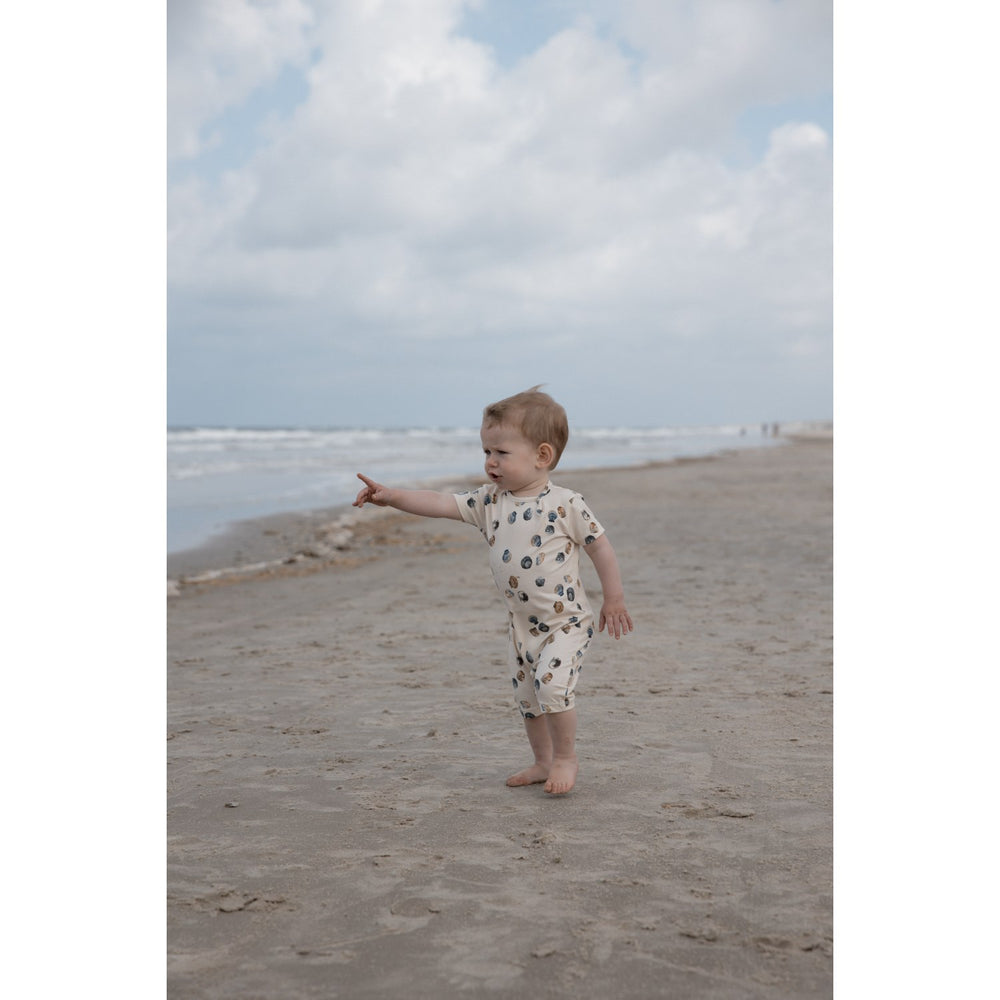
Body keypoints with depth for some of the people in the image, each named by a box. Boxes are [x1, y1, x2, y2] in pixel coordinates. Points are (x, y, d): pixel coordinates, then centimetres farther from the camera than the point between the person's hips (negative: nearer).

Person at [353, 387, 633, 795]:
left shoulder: (566, 505, -15)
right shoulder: (490, 501, 0)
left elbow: (600, 548, -8)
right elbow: (441, 504, -4)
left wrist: (614, 600, -5)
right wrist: (392, 496, -15)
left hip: (565, 620, -6)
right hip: (521, 623, 7)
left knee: (552, 684, -22)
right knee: (527, 696, 14)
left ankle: (566, 757, -1)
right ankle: (543, 763, 32)